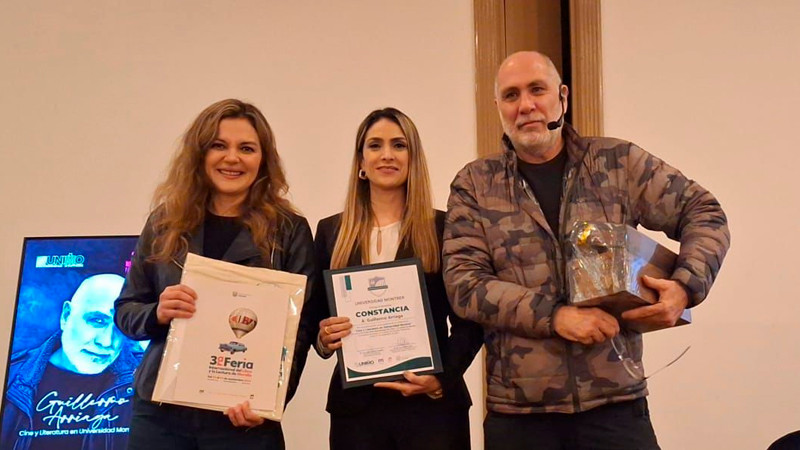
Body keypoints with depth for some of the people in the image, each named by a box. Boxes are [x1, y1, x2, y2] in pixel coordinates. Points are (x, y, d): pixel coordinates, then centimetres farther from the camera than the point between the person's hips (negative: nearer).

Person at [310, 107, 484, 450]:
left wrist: (441, 379, -13)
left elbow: (468, 321, -1)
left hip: (433, 404, -2)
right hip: (355, 405, 2)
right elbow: (315, 316, 11)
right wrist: (324, 339, -9)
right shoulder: (331, 231, 7)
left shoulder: (443, 228, 0)